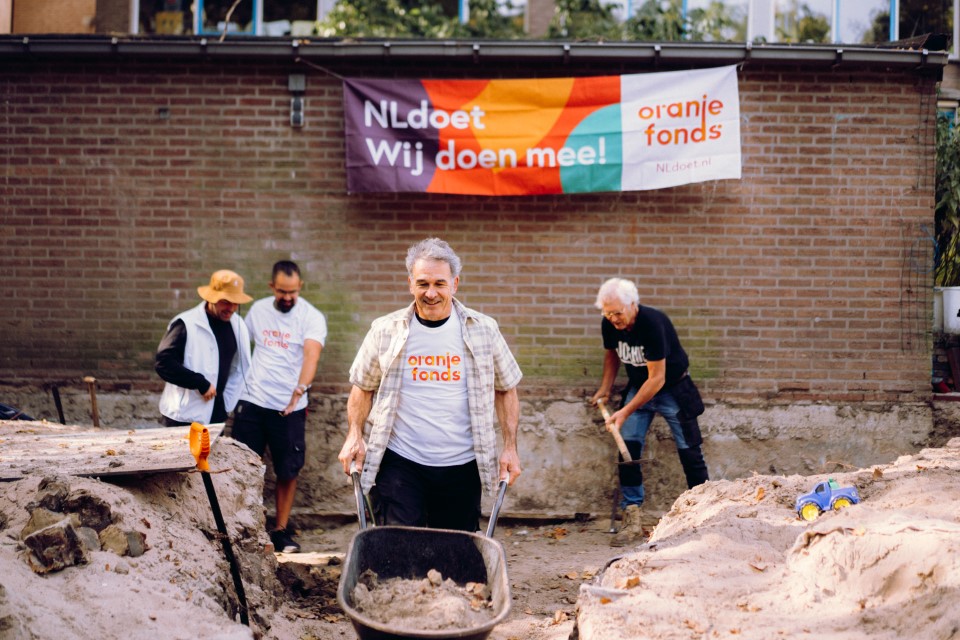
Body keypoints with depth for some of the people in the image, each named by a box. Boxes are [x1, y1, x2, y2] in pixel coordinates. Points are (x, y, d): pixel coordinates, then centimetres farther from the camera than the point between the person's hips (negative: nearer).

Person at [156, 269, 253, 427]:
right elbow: (164, 363, -19)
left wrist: (229, 400, 10)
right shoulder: (186, 324, -12)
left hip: (217, 414, 6)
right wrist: (201, 383, -20)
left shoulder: (238, 325, 7)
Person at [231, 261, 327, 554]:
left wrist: (300, 389, -37)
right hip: (251, 402, 3)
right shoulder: (258, 310, 6)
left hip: (289, 407, -2)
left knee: (287, 471, 5)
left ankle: (281, 531, 17)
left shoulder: (312, 317, -7)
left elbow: (311, 354, -22)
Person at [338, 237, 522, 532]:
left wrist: (510, 448, 5)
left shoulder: (483, 330, 3)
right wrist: (354, 436, 1)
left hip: (461, 466, 1)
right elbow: (363, 387, 13)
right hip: (399, 463, -1)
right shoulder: (385, 331, 2)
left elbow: (506, 389, 11)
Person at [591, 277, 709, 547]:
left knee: (689, 452, -2)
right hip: (638, 388, 5)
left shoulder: (653, 323, -31)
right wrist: (605, 388, -1)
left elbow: (657, 378, -29)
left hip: (672, 388, -5)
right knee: (628, 449, -7)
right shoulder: (609, 326, -12)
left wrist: (626, 412, -30)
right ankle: (632, 522, -5)